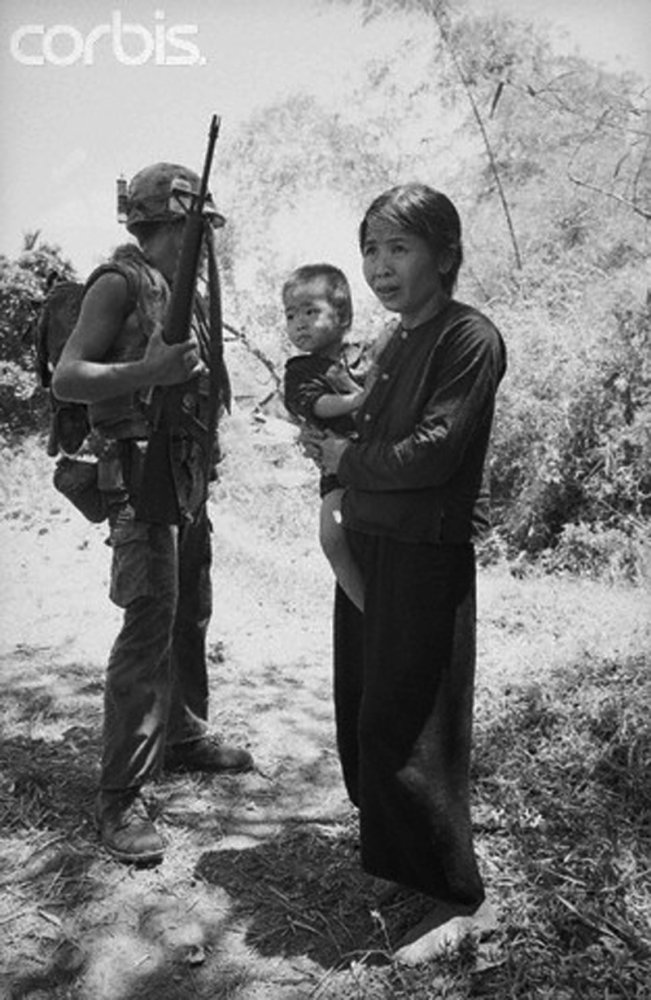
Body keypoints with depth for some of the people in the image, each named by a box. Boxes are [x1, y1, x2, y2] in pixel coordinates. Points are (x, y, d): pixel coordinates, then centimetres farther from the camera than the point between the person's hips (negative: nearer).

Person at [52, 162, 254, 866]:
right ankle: (119, 798, -2)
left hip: (188, 472, 9)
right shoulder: (119, 283, -8)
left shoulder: (187, 292, 17)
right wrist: (150, 372, -27)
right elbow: (66, 378, -16)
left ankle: (183, 737, 34)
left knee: (191, 616, 16)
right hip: (141, 472, -9)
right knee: (149, 627, -11)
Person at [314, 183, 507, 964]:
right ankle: (395, 853, 39)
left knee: (403, 730, -2)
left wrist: (347, 459, -7)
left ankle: (461, 898, 17)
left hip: (426, 557, -9)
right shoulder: (397, 343, 13)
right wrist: (334, 424, 0)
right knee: (362, 715, 17)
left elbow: (429, 452, -21)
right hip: (364, 545, 9)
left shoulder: (471, 340, -13)